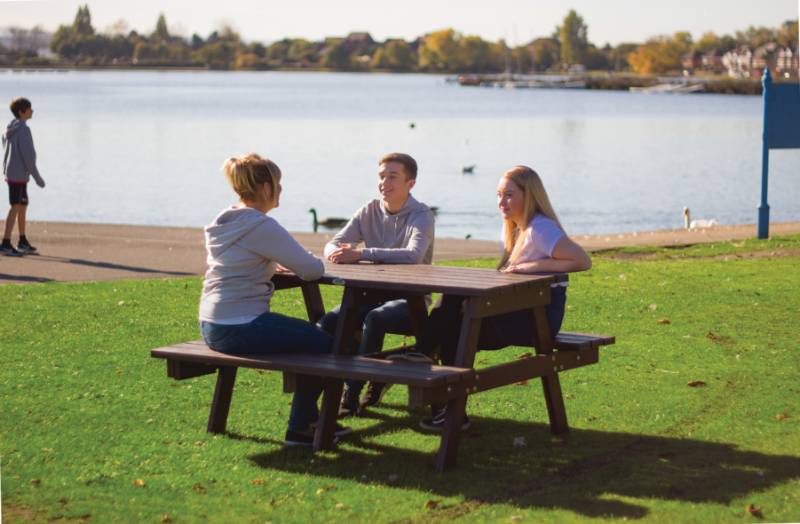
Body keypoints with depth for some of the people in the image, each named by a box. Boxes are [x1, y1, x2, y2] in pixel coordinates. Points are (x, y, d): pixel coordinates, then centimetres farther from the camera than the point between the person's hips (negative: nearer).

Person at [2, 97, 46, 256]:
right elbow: (27, 155, -19)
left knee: (23, 206, 16)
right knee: (15, 207, -9)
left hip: (11, 174, 9)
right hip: (19, 175, -9)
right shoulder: (23, 130, -16)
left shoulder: (10, 129, 11)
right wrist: (37, 177, -14)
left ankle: (23, 242, 24)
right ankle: (6, 244, -11)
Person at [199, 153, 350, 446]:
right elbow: (313, 269, -14)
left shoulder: (222, 223, 11)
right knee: (324, 344, 5)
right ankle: (300, 428, 12)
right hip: (241, 329, -10)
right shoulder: (261, 227, -17)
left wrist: (273, 266, 12)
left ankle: (308, 418, 30)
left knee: (309, 334, 24)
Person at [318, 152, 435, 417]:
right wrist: (340, 254, -25)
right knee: (329, 322, -20)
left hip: (411, 300, -5)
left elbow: (413, 255, -29)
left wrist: (361, 253, -34)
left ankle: (351, 394, -24)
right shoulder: (369, 211, 6)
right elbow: (333, 244, 3)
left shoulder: (421, 215, -10)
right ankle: (374, 381, -4)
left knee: (375, 318, -35)